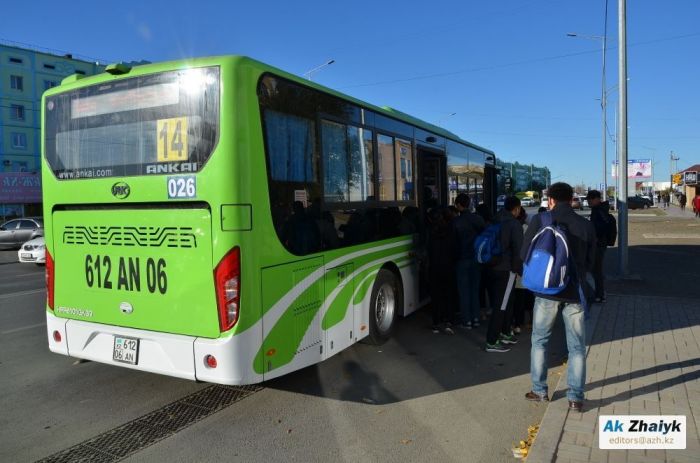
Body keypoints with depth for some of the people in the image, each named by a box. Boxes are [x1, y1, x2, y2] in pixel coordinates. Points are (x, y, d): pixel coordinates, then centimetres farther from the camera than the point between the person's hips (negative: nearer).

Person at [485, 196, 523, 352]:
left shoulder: (494, 221, 11)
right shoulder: (514, 224, -9)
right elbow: (518, 250, -11)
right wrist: (521, 270, -1)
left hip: (490, 268, 7)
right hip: (505, 269, -7)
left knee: (506, 302, 20)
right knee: (500, 306, -2)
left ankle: (505, 333, 30)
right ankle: (492, 342, 1)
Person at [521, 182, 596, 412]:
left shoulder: (540, 220, -6)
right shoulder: (586, 225, 1)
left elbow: (525, 254, -3)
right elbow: (590, 262, 7)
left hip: (546, 290, -1)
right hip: (575, 292, 1)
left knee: (539, 341, 15)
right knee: (577, 346, 11)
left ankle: (539, 391, 22)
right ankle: (575, 397, 15)